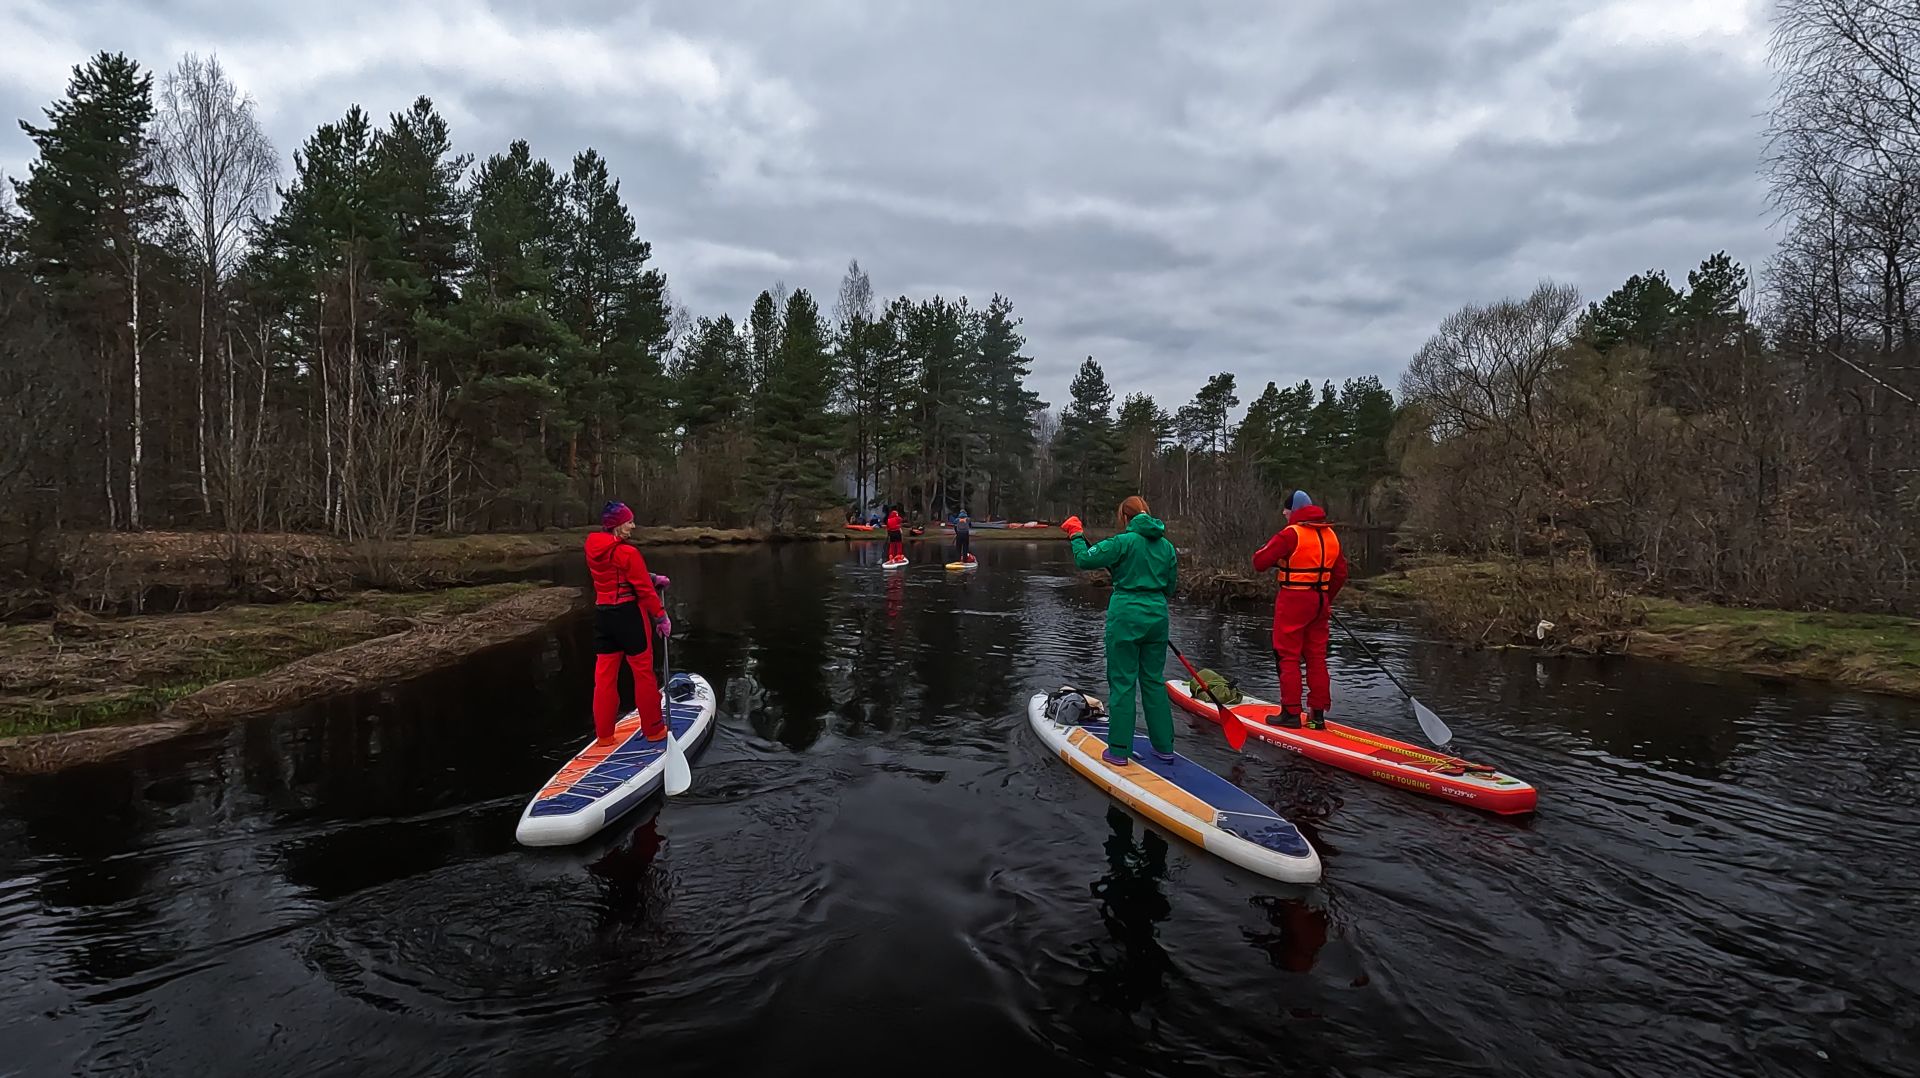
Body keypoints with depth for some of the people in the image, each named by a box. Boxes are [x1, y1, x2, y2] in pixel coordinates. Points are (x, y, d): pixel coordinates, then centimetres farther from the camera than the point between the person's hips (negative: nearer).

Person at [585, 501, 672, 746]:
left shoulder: (593, 549, 5)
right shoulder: (627, 553, -19)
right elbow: (644, 590, -15)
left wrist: (652, 579, 17)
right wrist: (661, 617, -7)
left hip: (602, 615, 7)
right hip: (629, 615, -7)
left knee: (604, 675, 11)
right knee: (643, 673, 6)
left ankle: (603, 734, 18)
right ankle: (653, 729, 16)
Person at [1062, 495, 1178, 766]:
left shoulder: (1124, 541, -11)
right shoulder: (1166, 546, 7)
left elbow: (1085, 559, -13)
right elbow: (1170, 588, 14)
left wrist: (1077, 536, 4)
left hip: (1126, 616, -5)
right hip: (1157, 617, 5)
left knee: (1123, 683, 1)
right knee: (1153, 680, 15)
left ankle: (1119, 751, 6)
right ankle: (1164, 746, 20)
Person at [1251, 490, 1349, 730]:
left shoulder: (1290, 534, -13)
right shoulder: (1331, 535, 10)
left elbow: (1260, 562, -12)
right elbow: (1340, 573, 15)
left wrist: (1277, 562, 9)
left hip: (1293, 601, -7)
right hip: (1320, 602, 7)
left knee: (1288, 657, 1)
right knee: (1316, 658, 11)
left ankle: (1291, 713, 3)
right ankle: (1318, 714, 14)